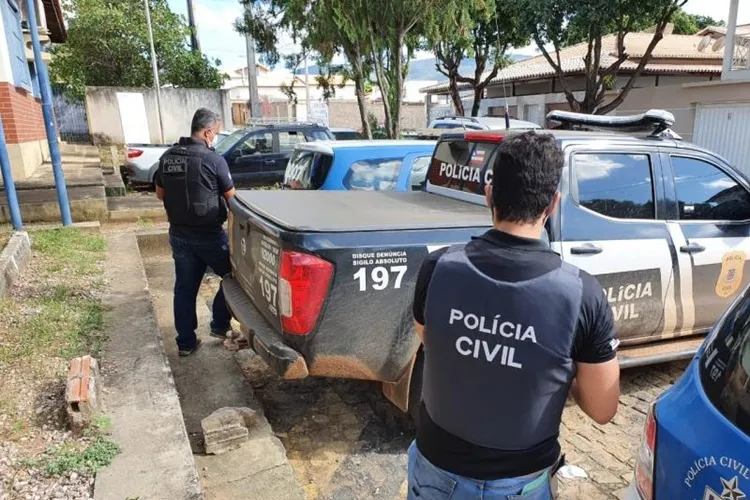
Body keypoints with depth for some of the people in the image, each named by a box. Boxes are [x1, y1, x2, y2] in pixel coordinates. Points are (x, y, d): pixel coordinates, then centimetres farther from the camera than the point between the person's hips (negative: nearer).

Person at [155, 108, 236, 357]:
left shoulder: (167, 157, 3)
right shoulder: (213, 160, -16)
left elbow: (160, 194, 15)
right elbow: (232, 198, -6)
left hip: (178, 233, 6)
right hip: (208, 234, -6)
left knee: (184, 287, 13)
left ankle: (186, 342, 20)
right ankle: (219, 325, 20)